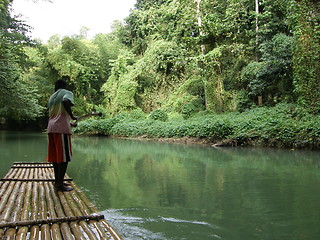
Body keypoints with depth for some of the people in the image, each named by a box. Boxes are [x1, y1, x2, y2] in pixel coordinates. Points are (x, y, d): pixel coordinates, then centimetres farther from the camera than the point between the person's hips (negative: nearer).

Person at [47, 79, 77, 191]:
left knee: (56, 156, 12)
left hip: (51, 128, 8)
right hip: (62, 128, -8)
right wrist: (72, 116, -10)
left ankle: (58, 181, 19)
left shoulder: (52, 97, 24)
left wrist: (69, 123, 35)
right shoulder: (67, 93, 2)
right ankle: (59, 184, -6)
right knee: (64, 157, -5)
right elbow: (66, 101, -22)